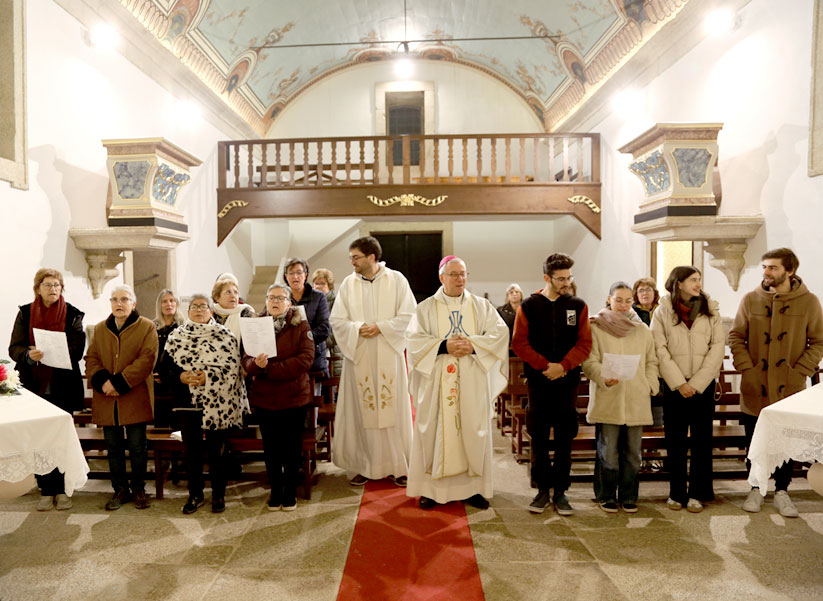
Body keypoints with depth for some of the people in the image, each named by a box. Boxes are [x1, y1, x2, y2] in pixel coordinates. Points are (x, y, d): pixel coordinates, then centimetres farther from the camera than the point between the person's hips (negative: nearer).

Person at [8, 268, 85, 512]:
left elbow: (77, 350, -6)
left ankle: (62, 489, 15)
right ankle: (46, 490, 16)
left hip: (63, 388, -1)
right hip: (33, 386, 1)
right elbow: (14, 348, 0)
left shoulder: (73, 314, 0)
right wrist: (29, 355, -21)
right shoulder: (25, 313, 5)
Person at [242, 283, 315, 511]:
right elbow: (246, 360, 0)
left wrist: (270, 369, -20)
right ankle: (275, 492, 26)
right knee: (271, 447, 11)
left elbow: (305, 358, -15)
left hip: (295, 396, -2)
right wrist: (256, 364, -24)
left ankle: (290, 492, 23)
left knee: (292, 446, 8)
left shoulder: (301, 326, -3)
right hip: (264, 398, 2)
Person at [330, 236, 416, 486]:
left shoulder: (396, 280, 0)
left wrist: (381, 327, -13)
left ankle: (398, 466, 15)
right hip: (358, 355, 2)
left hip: (389, 355, -2)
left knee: (392, 409, 3)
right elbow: (337, 320, 4)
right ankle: (366, 467, 16)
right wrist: (358, 328, -13)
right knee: (362, 411, 4)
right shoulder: (348, 283, 5)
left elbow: (409, 316, -4)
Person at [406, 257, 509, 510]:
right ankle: (431, 488, 12)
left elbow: (500, 332, -1)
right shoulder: (426, 308, 6)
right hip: (437, 382, -1)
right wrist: (444, 346, -17)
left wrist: (473, 345, -15)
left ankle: (473, 487, 16)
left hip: (472, 383, 1)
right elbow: (415, 339, -4)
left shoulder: (482, 306, 10)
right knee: (435, 431, 1)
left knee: (472, 431, 4)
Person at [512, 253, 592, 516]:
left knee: (565, 439, 6)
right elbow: (519, 343, -2)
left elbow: (585, 343, 0)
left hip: (568, 381, 1)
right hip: (538, 381, 0)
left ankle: (560, 491, 18)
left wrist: (563, 366, -14)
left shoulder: (578, 306, 4)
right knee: (539, 438, 6)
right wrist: (544, 365, -13)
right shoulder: (529, 306, 2)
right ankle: (543, 489, 19)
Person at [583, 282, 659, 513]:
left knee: (632, 452, 8)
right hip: (607, 400, -3)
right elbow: (589, 361, -4)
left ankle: (628, 497, 22)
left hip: (636, 400, 4)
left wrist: (651, 386, 5)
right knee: (608, 452, 0)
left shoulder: (643, 329, 14)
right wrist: (604, 378, -21)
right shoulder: (596, 327, 2)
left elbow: (651, 361, 18)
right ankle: (607, 496, 15)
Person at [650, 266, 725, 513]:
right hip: (674, 385, -1)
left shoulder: (711, 310, 5)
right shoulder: (663, 312, 2)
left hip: (703, 385, 1)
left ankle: (697, 493, 16)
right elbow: (660, 350, -4)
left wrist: (697, 383, -9)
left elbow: (718, 347, -1)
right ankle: (676, 493, 16)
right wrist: (679, 383, -11)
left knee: (702, 440, 5)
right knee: (675, 440, 4)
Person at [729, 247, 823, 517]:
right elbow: (736, 336, 3)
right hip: (754, 387, 1)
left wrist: (800, 371, -8)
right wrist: (746, 368, -7)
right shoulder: (751, 299, -1)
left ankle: (782, 491, 29)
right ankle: (756, 489, 27)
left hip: (790, 388, 0)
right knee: (754, 442, 10)